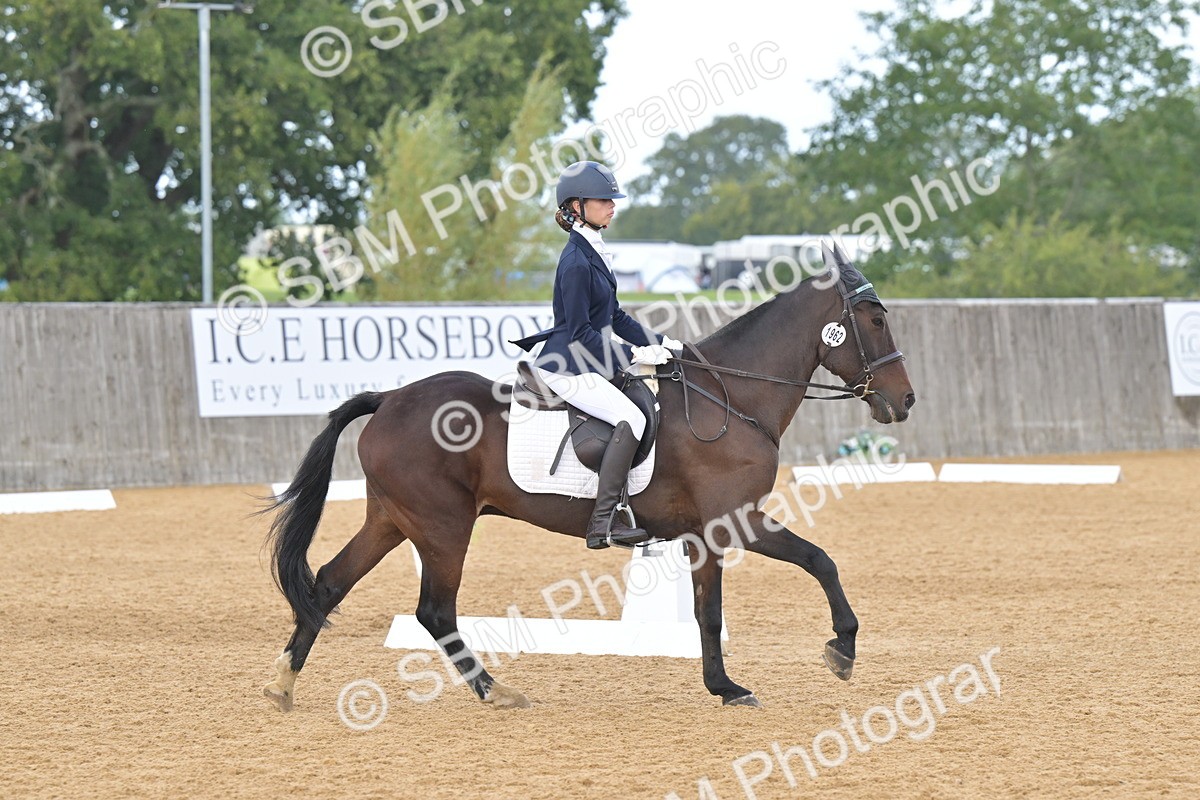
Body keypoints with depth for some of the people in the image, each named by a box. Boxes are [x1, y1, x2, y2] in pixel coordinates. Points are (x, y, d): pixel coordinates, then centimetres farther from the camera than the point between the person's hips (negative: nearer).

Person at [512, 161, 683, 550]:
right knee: (631, 418, -25)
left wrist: (660, 342, 11)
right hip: (566, 368, -10)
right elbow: (581, 332, -19)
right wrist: (634, 354, -18)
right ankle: (603, 523, -27)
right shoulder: (576, 262, -17)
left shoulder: (595, 253, 13)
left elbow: (614, 317, 20)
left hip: (590, 364, 10)